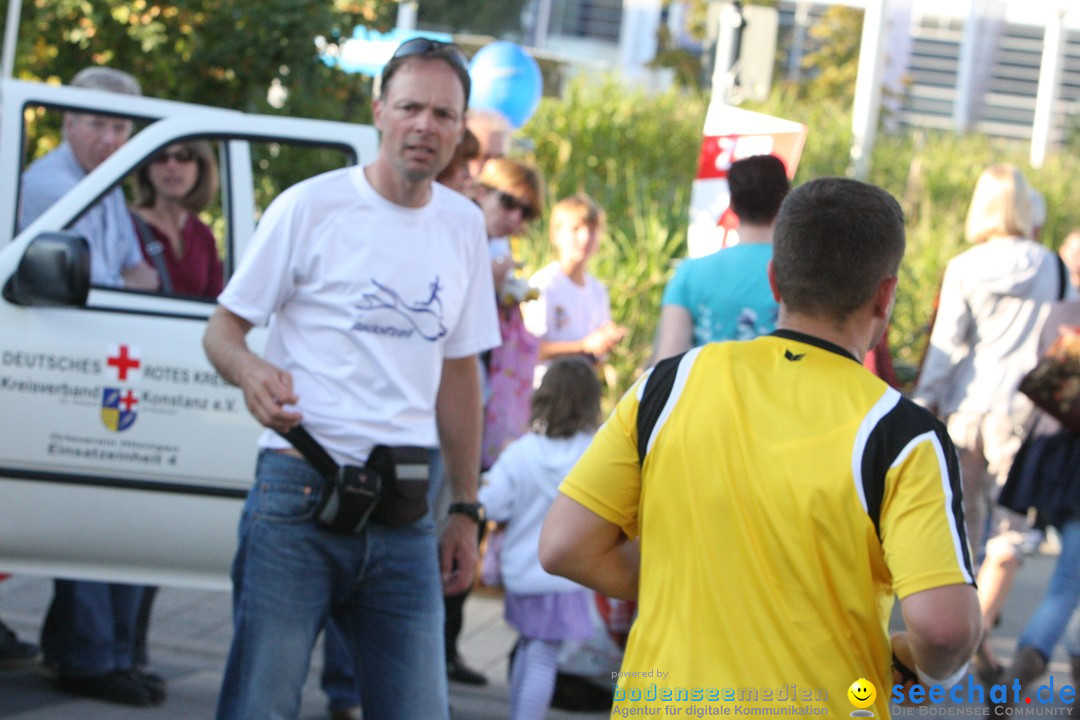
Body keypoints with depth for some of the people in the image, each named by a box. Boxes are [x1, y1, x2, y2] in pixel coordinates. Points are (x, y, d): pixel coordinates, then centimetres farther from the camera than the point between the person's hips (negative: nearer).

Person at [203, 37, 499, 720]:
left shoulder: (463, 224, 12)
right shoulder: (310, 207, -2)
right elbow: (222, 330, 1)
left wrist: (466, 509, 18)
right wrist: (252, 370, -23)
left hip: (404, 512, 5)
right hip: (300, 492, -4)